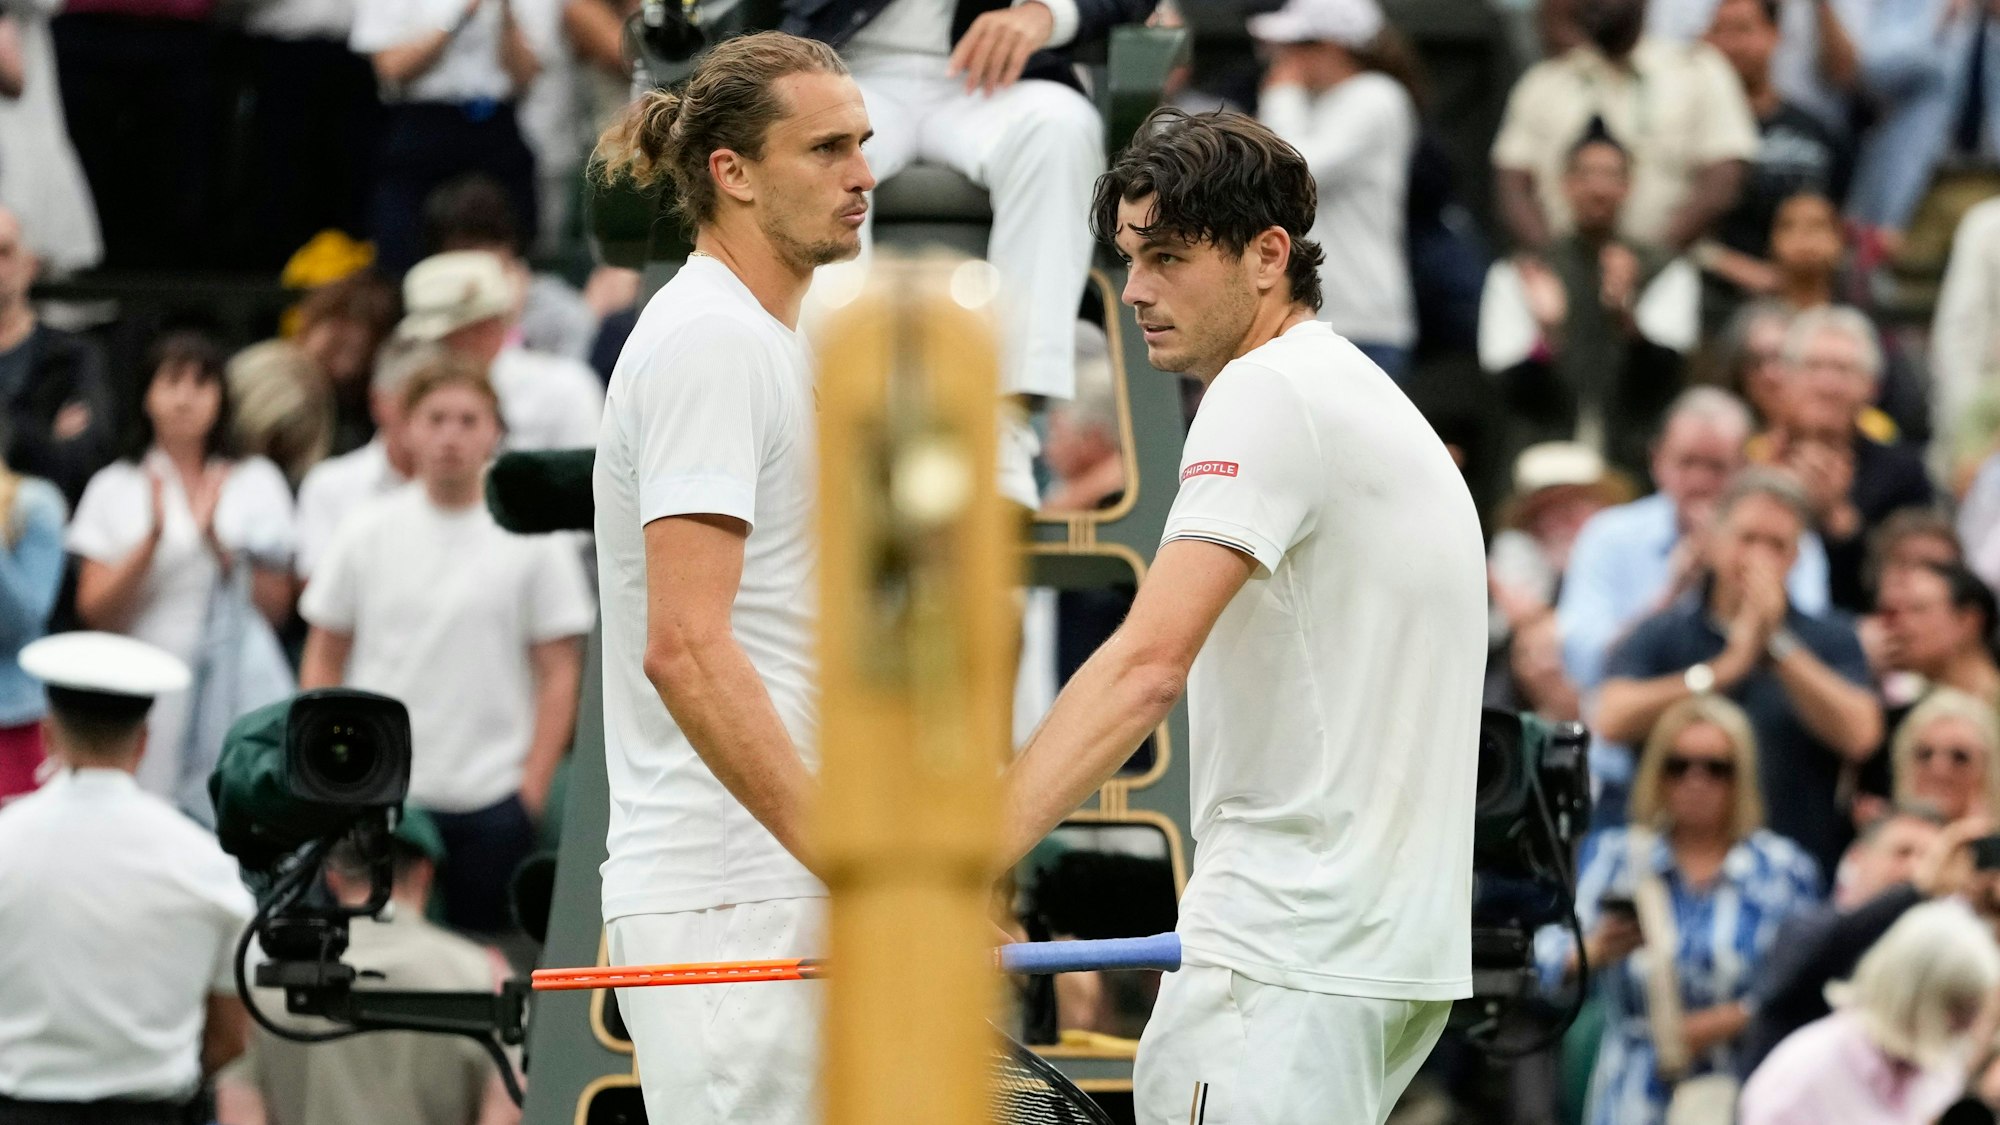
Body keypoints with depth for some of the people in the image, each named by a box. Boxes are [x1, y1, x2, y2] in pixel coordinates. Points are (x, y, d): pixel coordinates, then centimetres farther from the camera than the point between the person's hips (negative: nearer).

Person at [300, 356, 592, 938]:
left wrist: (534, 785, -6)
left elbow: (560, 672, 1)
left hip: (491, 801, -1)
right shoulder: (367, 532, 6)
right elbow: (324, 655, 11)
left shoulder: (535, 541, 0)